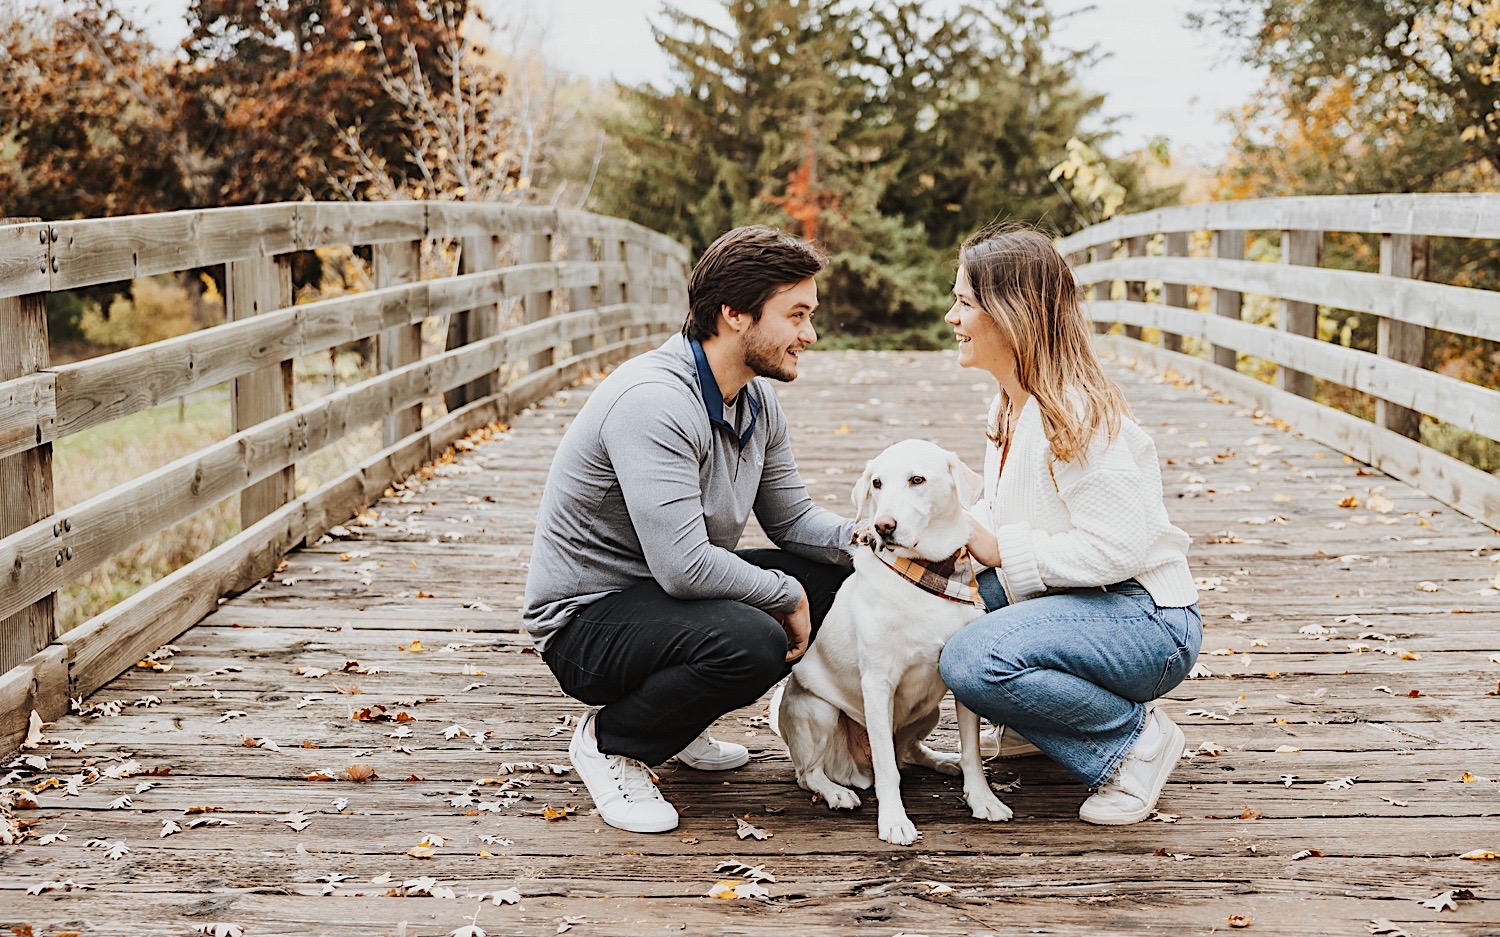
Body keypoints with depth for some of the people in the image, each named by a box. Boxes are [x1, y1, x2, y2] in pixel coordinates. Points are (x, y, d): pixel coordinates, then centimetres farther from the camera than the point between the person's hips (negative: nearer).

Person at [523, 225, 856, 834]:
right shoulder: (653, 401, -28)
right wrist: (785, 595, -19)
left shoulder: (757, 401, 3)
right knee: (754, 643, -34)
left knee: (836, 577, 1)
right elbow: (683, 566, -33)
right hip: (588, 618, -10)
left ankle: (677, 718, 13)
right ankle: (610, 740, -5)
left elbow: (791, 517, 12)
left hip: (668, 593, 10)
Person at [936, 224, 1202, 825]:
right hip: (1079, 606, 10)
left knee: (974, 662, -29)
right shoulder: (1011, 404, 8)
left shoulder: (1075, 414, -22)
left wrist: (1003, 548, -20)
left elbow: (1118, 547, -27)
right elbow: (1002, 518, 16)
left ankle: (1135, 737, -7)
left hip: (1150, 623, -10)